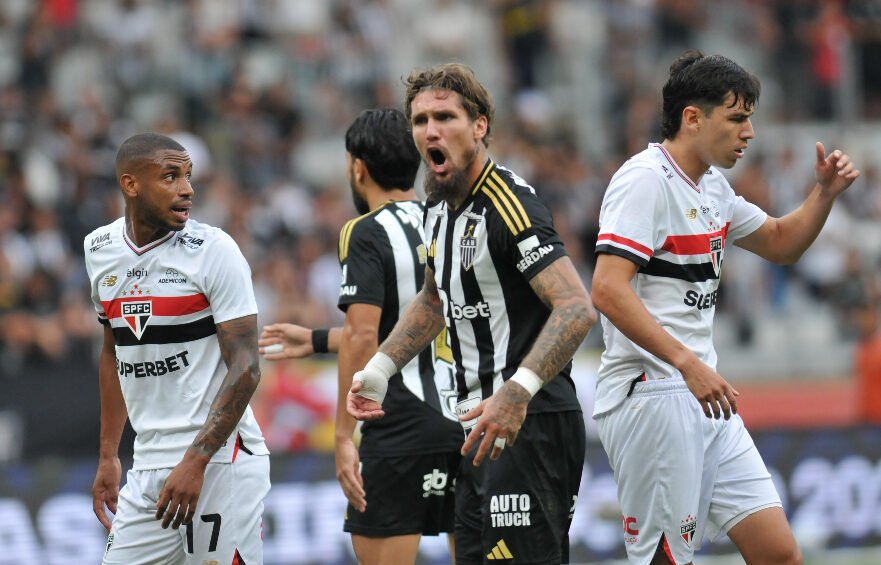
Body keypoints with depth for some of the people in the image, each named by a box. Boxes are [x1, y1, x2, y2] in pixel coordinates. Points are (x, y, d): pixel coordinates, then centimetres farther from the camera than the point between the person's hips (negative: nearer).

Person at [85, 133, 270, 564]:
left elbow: (245, 369, -12)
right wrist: (108, 457, 20)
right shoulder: (100, 250, 9)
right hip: (148, 465, 6)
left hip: (219, 460, -6)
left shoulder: (213, 250, -9)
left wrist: (195, 462, -19)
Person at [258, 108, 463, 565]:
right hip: (465, 421, 7)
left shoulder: (366, 234, -7)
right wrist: (316, 340, 33)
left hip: (401, 429, -7)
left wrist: (344, 437, -16)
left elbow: (363, 337, -17)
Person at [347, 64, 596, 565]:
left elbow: (578, 308, -26)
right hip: (482, 429, 9)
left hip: (530, 428, -9)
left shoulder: (508, 203, -16)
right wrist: (380, 368, 23)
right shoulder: (442, 209, 13)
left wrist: (516, 393, -35)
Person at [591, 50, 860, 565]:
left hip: (707, 400, 9)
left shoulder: (712, 187, 15)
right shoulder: (646, 180, -12)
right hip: (652, 398, -9)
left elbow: (781, 243, 31)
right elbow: (608, 290, -22)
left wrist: (826, 192, 12)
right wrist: (688, 363, -28)